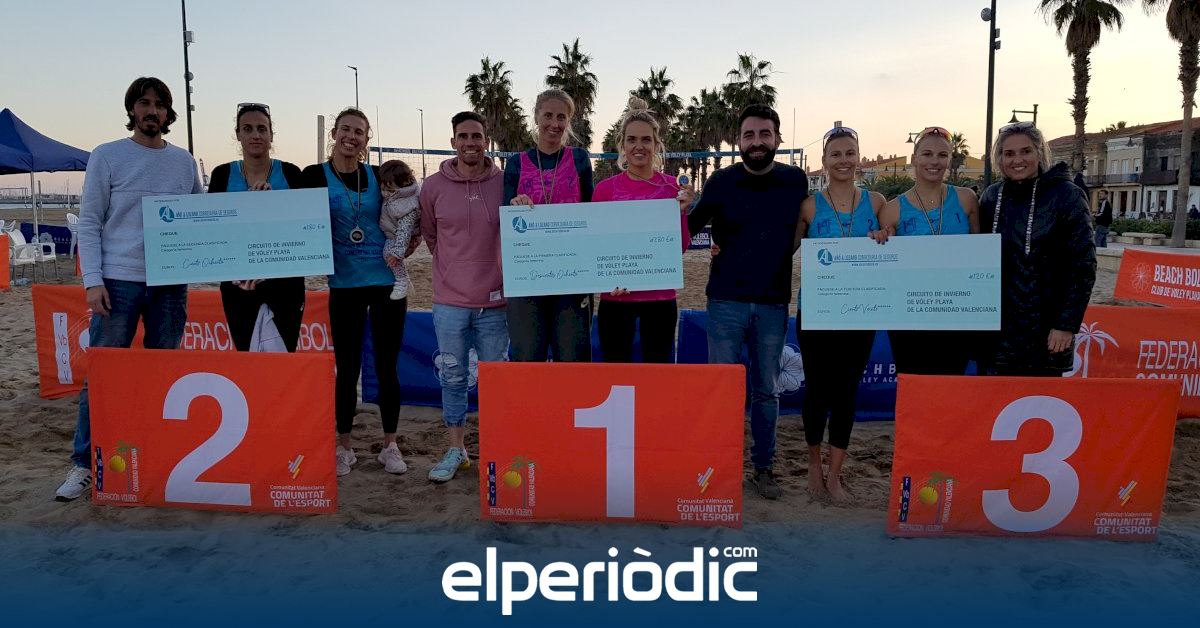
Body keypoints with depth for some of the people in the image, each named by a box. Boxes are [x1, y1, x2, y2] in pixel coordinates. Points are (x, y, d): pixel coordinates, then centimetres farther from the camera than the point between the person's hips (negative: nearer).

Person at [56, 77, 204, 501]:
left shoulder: (184, 161, 10)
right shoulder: (107, 157, 1)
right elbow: (89, 223, -1)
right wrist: (93, 280, -10)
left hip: (171, 283, 3)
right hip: (118, 281, -3)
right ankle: (84, 465, 10)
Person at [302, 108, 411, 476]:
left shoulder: (379, 176, 6)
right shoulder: (315, 176, 1)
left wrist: (402, 250, -1)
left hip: (387, 281, 1)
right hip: (344, 285, -1)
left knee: (386, 366, 5)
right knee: (347, 368, 4)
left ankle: (390, 446, 17)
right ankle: (344, 447, 19)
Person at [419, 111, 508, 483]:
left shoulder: (505, 183, -4)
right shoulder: (434, 187, 0)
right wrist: (455, 267, 12)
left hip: (494, 301, -1)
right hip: (450, 301, 1)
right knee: (453, 378, 9)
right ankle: (456, 450, 23)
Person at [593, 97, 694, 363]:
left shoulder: (672, 187, 2)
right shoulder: (605, 189, 0)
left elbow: (681, 247, 2)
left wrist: (681, 211, -12)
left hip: (660, 296, 1)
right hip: (616, 296, 0)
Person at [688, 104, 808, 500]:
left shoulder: (796, 181, 2)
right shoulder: (722, 181, -2)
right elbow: (691, 227, 5)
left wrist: (778, 259, 5)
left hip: (773, 304, 2)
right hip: (726, 301, -1)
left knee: (767, 391, 11)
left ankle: (763, 468, 24)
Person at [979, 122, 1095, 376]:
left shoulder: (1066, 196, -7)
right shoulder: (991, 197, 6)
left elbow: (1083, 266, -8)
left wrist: (1067, 325, -13)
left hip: (1046, 329, -3)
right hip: (999, 328, 4)